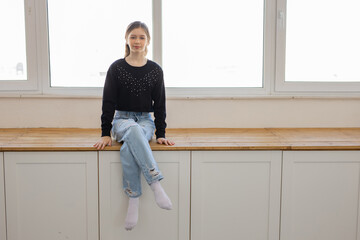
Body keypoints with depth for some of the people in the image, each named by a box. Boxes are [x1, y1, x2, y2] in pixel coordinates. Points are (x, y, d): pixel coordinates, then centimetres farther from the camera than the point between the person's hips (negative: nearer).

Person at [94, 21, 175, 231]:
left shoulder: (155, 70, 4)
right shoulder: (117, 68, 1)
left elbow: (159, 104, 7)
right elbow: (108, 102, 0)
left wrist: (161, 134, 0)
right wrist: (105, 133, -6)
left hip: (146, 121, 1)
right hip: (121, 120, 0)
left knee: (128, 150, -34)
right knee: (133, 130, -39)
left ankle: (134, 200, -28)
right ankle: (156, 184, -44)